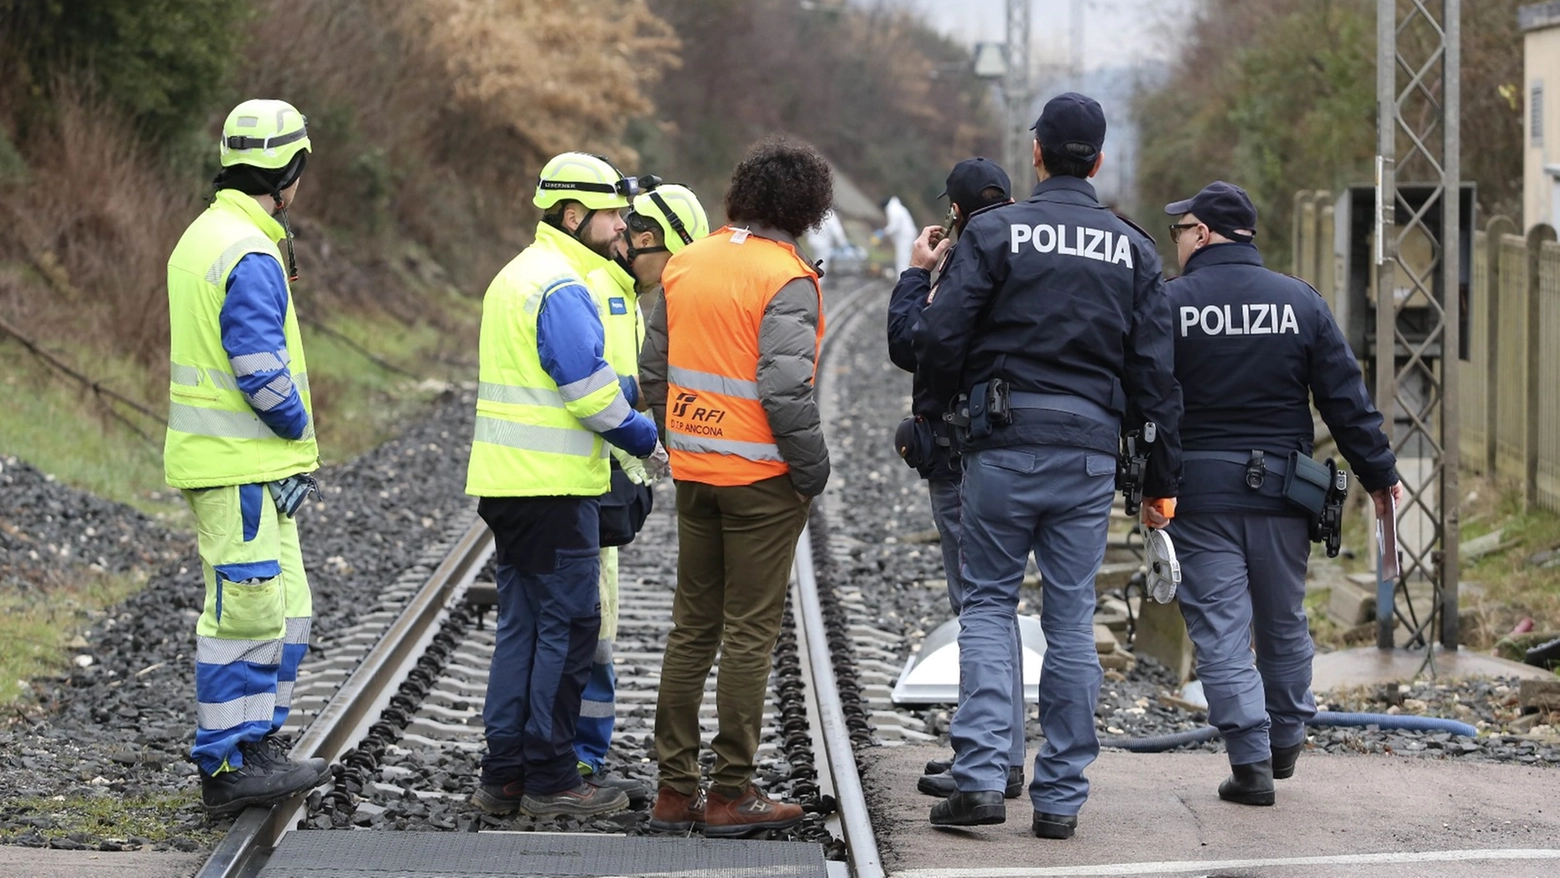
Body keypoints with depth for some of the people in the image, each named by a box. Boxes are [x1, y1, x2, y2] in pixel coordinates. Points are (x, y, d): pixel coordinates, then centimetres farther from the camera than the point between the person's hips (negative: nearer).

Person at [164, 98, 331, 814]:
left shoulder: (204, 238, 15)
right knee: (245, 611, -6)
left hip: (222, 456, 10)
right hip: (242, 466, -10)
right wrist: (299, 428, -5)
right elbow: (261, 366, -22)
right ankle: (227, 767, -2)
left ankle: (256, 743, 19)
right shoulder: (250, 254, -18)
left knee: (284, 607, 15)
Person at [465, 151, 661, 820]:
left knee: (522, 625, 12)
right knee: (567, 626, -4)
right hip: (553, 488, -10)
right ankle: (550, 780, -1)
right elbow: (591, 390, -16)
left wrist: (635, 392, 15)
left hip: (506, 483, 10)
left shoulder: (519, 275, 18)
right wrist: (648, 440, -2)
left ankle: (504, 775, 14)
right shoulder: (560, 286, -15)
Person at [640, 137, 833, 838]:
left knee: (691, 628, 12)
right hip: (762, 479, -6)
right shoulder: (787, 280, -15)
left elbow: (654, 367, 11)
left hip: (694, 471, 6)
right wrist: (813, 467, -10)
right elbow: (784, 388, -21)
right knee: (749, 634, 0)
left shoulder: (687, 263, 6)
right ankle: (732, 793, 3)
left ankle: (674, 787, 13)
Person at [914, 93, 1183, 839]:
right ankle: (1060, 797, 8)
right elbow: (1156, 372, 6)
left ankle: (980, 777, -7)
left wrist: (948, 405, 14)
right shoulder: (1133, 251, 8)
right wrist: (1162, 476, 12)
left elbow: (939, 338, -8)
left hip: (1003, 447, -2)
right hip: (1090, 452, 2)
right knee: (1072, 618, 7)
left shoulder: (993, 233, -3)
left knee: (987, 604, 7)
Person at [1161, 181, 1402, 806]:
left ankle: (1251, 760, -7)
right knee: (1283, 619, 18)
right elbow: (1345, 398, 4)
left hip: (1199, 488, -3)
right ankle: (1286, 741, 30)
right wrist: (1378, 472, 10)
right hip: (1281, 484, 3)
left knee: (1220, 626, -1)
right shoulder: (1301, 301, 4)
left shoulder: (1168, 303, -4)